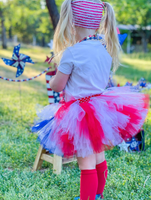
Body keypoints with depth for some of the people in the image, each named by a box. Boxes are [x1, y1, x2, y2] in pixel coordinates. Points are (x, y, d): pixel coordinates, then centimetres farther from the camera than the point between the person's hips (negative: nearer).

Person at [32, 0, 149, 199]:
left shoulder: (71, 53, -19)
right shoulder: (106, 48, 1)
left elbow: (57, 86, -9)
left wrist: (52, 79, 12)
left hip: (81, 114, -7)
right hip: (102, 108, 8)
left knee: (87, 163, 2)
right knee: (99, 158, 21)